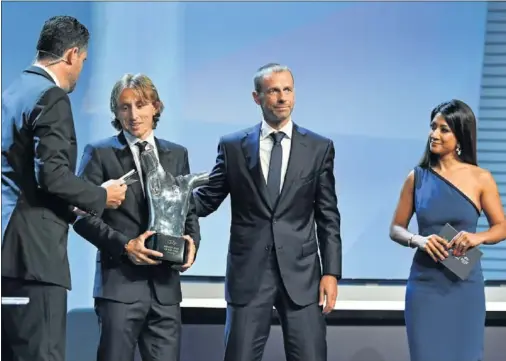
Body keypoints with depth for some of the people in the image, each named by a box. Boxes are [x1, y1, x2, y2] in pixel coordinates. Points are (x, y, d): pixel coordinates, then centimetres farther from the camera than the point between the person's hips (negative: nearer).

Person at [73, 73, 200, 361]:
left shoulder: (177, 154, 15)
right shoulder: (100, 153, 2)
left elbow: (188, 209, 19)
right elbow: (83, 213, -3)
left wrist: (192, 241, -1)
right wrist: (124, 245, -14)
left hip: (165, 283, 4)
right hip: (120, 281, -4)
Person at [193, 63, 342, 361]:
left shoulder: (319, 148, 6)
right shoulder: (233, 147, 6)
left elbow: (328, 216, 5)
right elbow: (207, 200, 7)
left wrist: (331, 272, -2)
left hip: (300, 273, 0)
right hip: (248, 273, 0)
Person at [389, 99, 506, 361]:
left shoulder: (480, 179, -2)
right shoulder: (417, 177, 1)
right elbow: (396, 229, 6)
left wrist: (478, 237, -16)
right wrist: (419, 240, -14)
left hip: (465, 287, -1)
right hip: (424, 285, 1)